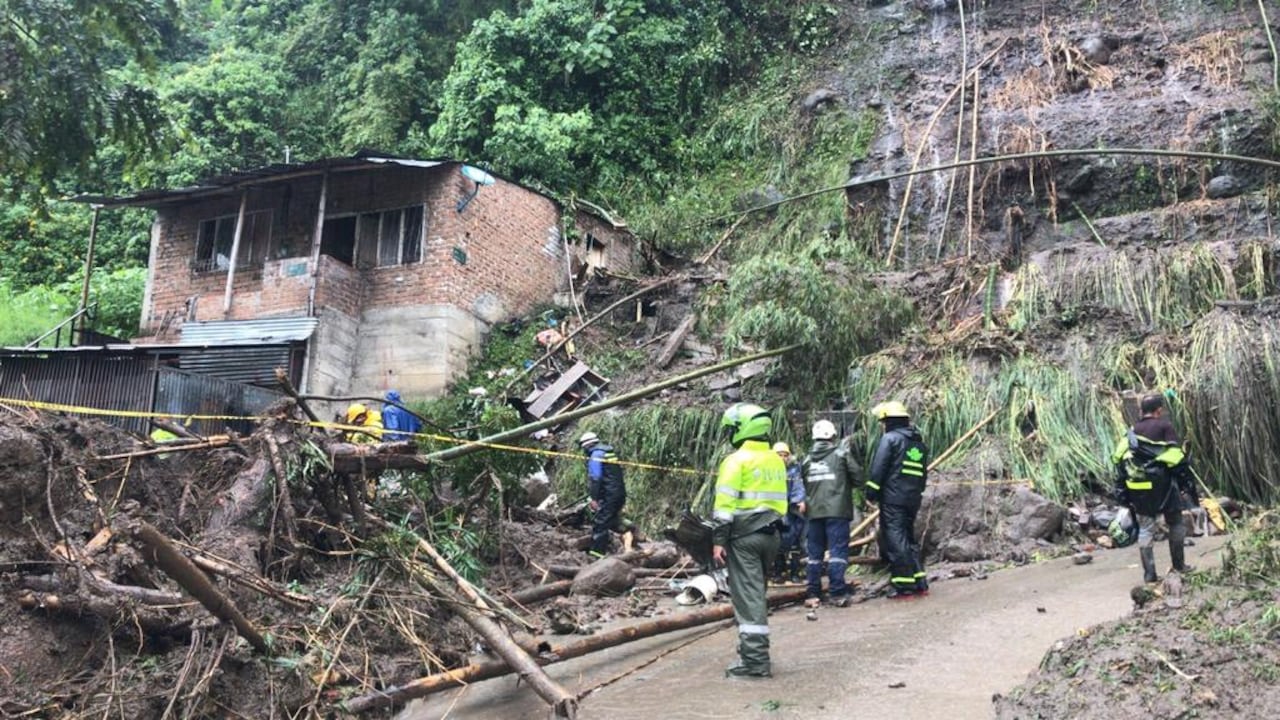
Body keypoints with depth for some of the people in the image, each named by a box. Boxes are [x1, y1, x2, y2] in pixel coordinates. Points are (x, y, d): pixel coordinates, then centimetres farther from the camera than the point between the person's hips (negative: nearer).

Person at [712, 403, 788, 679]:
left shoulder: (737, 460, -10)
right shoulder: (776, 461, 13)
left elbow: (725, 504, -14)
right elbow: (780, 501, 16)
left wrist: (718, 540, -13)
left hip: (744, 535, -7)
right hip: (770, 534, 7)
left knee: (748, 597, -5)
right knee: (757, 594, 16)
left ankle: (755, 661, -5)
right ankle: (754, 652, 23)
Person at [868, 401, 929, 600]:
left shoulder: (890, 438, -7)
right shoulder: (919, 442, 17)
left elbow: (878, 469, -13)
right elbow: (924, 473, 20)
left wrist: (871, 494, -7)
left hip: (892, 499, -8)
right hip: (913, 499, 8)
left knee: (895, 541, -5)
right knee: (910, 539, 17)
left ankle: (905, 587, -6)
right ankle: (920, 583, 16)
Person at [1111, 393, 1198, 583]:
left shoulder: (1132, 431, 12)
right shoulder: (1165, 426, -2)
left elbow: (1120, 459, 9)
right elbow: (1177, 459, -9)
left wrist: (1122, 493, 12)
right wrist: (1190, 486, -6)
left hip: (1138, 486, 4)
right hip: (1162, 484, -4)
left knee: (1145, 529, 8)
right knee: (1176, 523, 16)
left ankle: (1149, 573, 6)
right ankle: (1179, 564, 23)